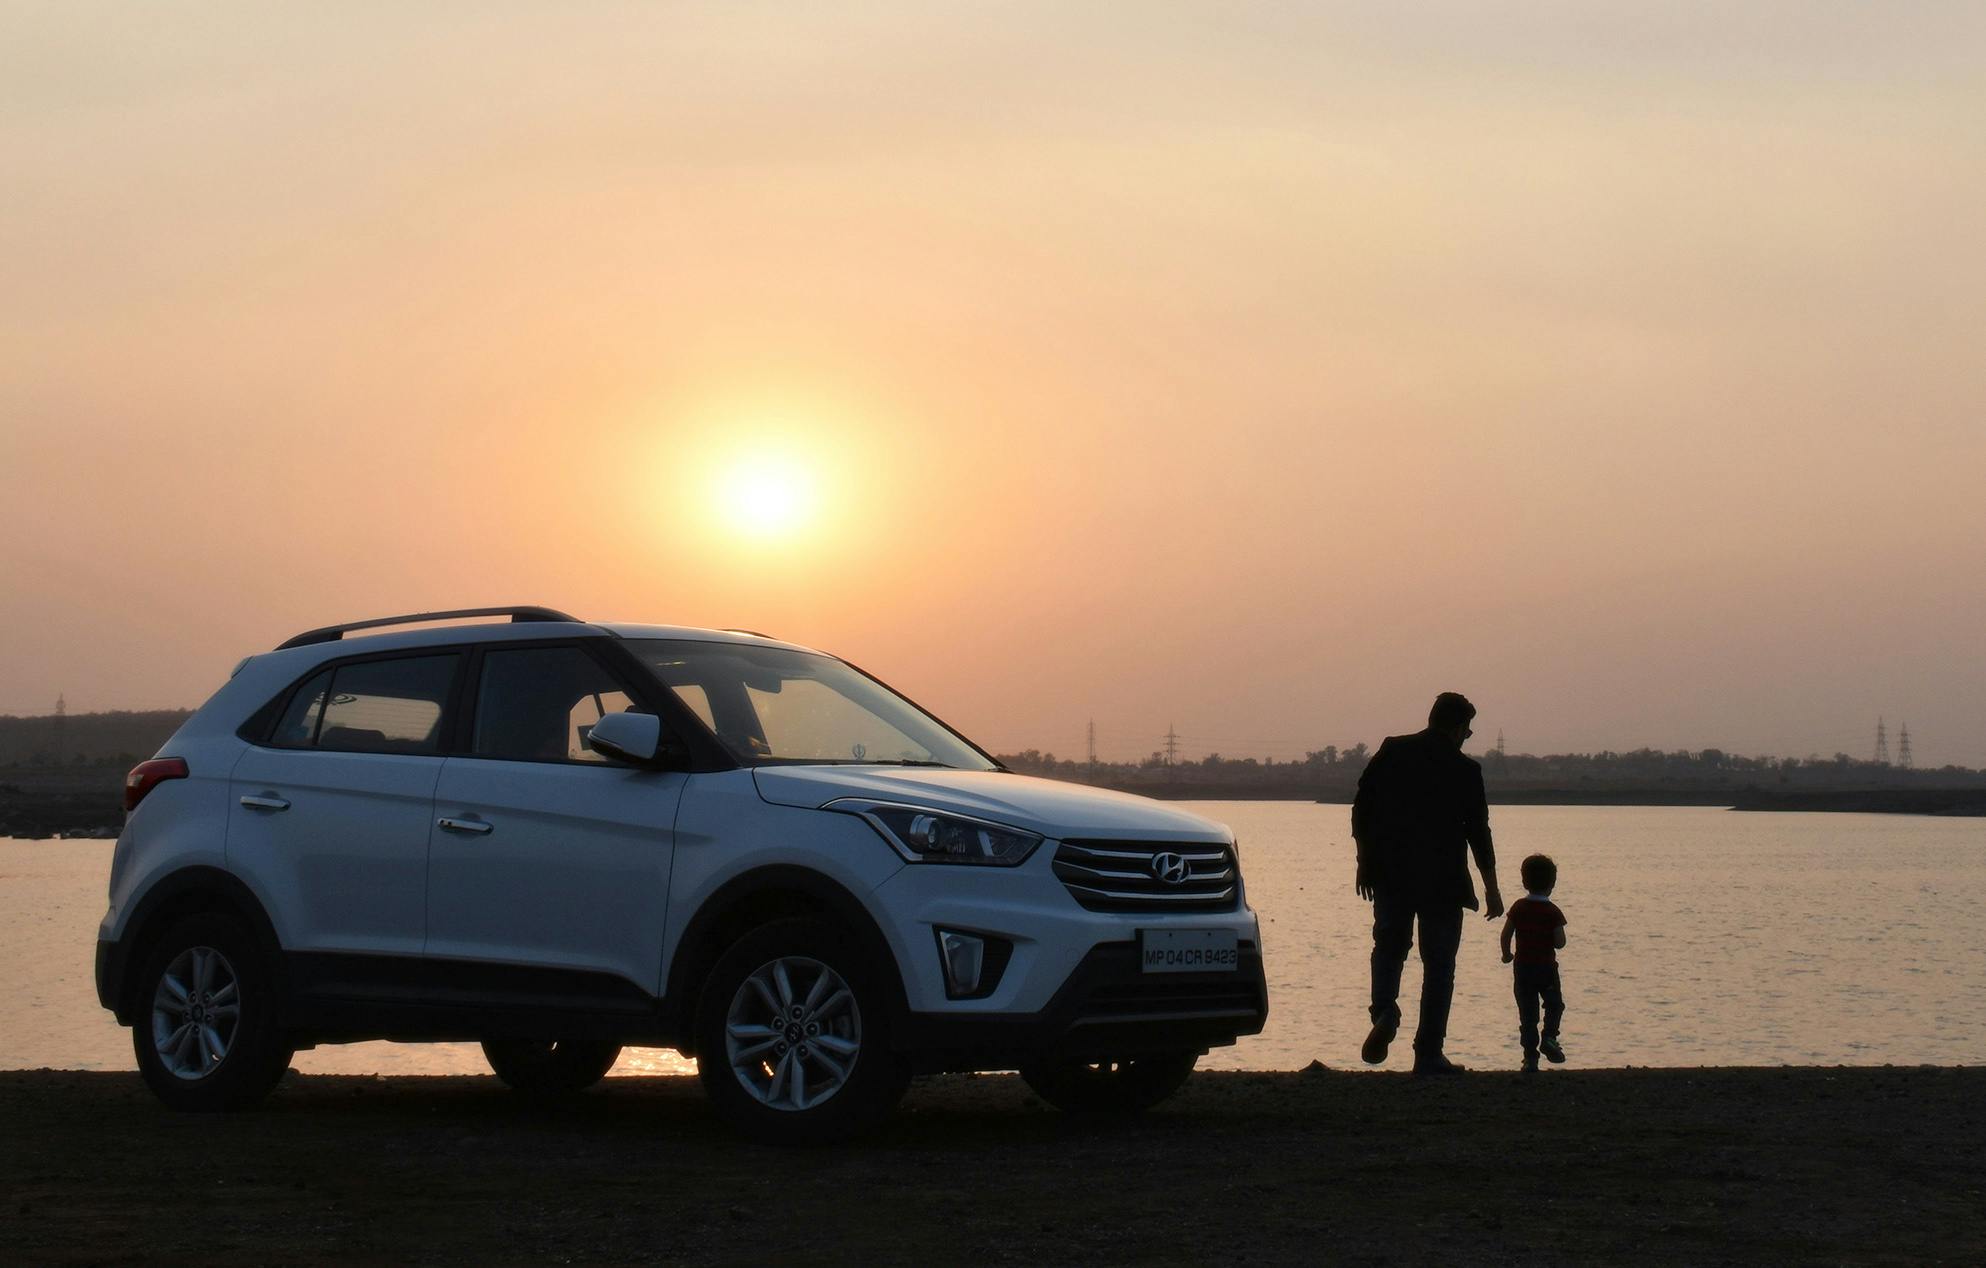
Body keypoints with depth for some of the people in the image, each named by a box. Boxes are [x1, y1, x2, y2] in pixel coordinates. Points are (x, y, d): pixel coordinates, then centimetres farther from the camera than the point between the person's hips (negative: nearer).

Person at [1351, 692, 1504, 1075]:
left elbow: (1361, 810, 4)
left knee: (1389, 947, 17)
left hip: (1391, 875, 2)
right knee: (1439, 962, 5)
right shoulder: (1465, 770, -4)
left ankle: (1384, 1012, -11)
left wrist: (1365, 863, 14)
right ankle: (1428, 1053, 4)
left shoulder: (1391, 752, 3)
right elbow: (1478, 831, -2)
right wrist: (1491, 889, 5)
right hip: (1443, 881, -2)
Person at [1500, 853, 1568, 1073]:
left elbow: (1506, 935, -3)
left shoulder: (1518, 908, -1)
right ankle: (1549, 1037, -8)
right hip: (1546, 966, -2)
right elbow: (1560, 942, -13)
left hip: (1522, 966, 2)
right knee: (1554, 1005, 17)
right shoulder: (1553, 912, -8)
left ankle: (1530, 1058, 2)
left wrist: (1506, 954, 14)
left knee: (1527, 1013, 5)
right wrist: (1550, 939, 10)